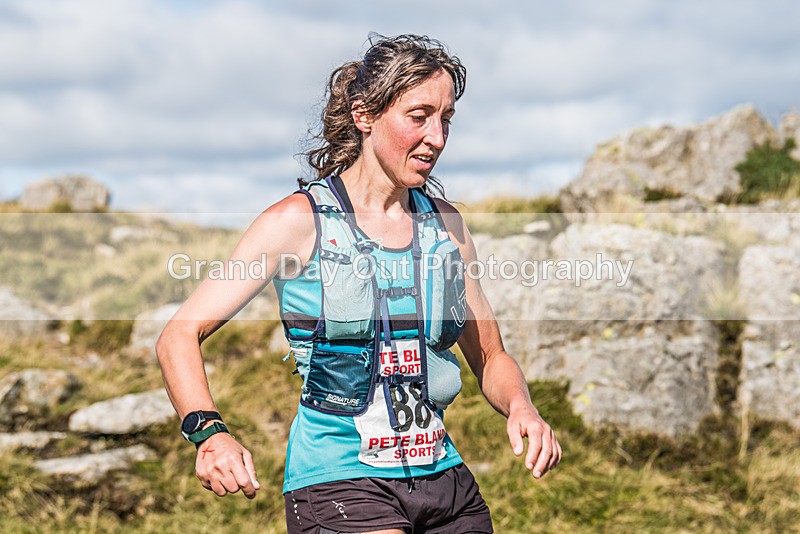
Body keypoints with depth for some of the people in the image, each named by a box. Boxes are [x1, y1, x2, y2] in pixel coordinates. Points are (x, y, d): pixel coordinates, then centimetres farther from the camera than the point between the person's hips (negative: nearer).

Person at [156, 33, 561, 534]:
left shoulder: (445, 224, 10)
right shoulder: (299, 221, -5)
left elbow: (491, 357, 18)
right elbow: (179, 336, -7)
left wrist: (521, 408, -5)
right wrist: (211, 432, -26)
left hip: (445, 479, 5)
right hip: (339, 482, -5)